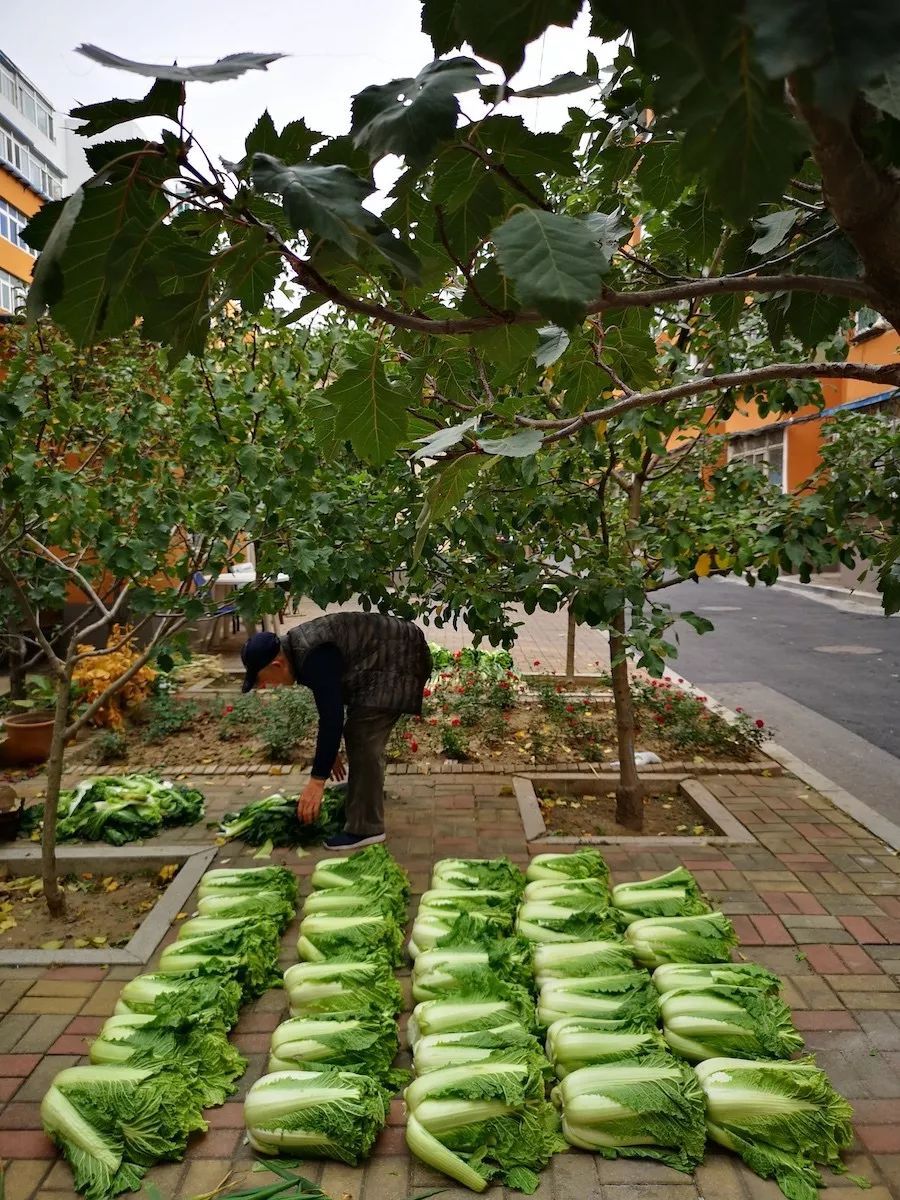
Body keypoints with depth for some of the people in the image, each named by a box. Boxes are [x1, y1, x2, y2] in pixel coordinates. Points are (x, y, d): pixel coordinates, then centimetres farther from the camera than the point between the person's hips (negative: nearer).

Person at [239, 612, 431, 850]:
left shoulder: (315, 658, -29)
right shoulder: (297, 649, 3)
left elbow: (332, 717, -31)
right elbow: (329, 706, 15)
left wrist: (317, 781, -28)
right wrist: (330, 751, 22)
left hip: (398, 660, -11)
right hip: (384, 663, 11)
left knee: (364, 741, -14)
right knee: (360, 735, 20)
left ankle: (365, 829, -9)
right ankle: (369, 792, 41)